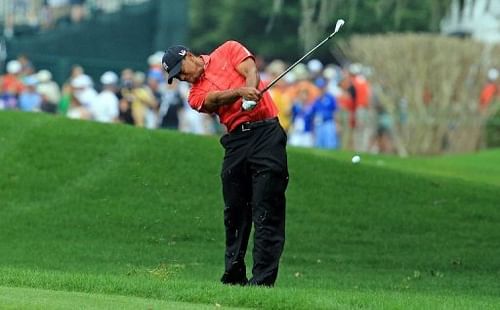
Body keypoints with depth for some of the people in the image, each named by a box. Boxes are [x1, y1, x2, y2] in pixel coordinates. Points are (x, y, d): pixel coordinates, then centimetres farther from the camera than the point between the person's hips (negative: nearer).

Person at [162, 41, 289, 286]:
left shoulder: (228, 50, 12)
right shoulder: (196, 94, 14)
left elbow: (251, 72, -4)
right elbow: (216, 98, -7)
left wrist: (250, 96, -25)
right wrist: (241, 92, -27)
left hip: (266, 131, -5)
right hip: (236, 140, 5)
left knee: (266, 211, -10)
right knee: (234, 211, 8)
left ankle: (263, 278, -14)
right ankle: (234, 274, 19)